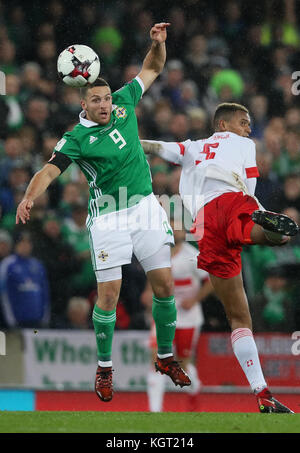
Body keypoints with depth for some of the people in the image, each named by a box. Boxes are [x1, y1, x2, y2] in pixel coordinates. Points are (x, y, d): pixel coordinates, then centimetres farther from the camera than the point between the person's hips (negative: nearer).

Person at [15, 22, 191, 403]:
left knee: (164, 286, 2)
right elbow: (50, 170, -20)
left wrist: (158, 43, -5)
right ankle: (104, 368, 9)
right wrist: (29, 197, -38)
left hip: (146, 208, 4)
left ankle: (166, 358, 19)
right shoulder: (77, 139, -9)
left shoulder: (124, 105, 4)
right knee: (108, 295, -7)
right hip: (108, 217, -4)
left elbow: (152, 69, 14)